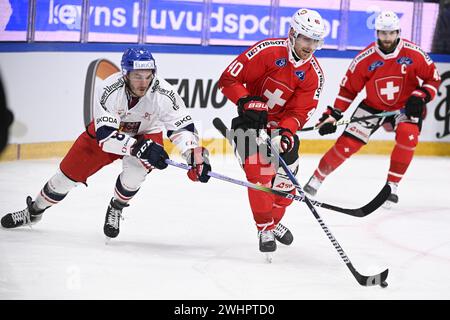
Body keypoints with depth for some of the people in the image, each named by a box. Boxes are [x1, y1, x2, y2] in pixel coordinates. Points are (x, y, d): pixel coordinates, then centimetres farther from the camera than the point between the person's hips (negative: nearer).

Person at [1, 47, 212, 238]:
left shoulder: (164, 94, -33)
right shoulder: (109, 90, -36)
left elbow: (182, 126, -27)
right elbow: (105, 135, -39)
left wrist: (196, 155, -44)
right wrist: (140, 148, -50)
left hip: (147, 133, 0)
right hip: (107, 130, 0)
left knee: (136, 168, -31)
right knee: (69, 173, 4)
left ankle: (116, 208, 1)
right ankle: (34, 211, 31)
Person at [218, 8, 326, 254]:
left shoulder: (313, 74, -9)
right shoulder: (267, 51, -23)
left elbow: (299, 112, -10)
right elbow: (228, 79, -20)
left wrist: (286, 132, -28)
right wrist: (247, 102, -33)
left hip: (282, 124, 5)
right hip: (251, 121, -5)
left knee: (286, 179, 10)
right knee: (259, 173, -18)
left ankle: (274, 222, 36)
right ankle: (265, 229, -3)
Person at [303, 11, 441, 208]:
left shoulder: (413, 54, -17)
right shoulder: (365, 58, -15)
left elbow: (433, 78, -4)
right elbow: (348, 89, -5)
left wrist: (421, 96, -20)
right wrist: (333, 115, -10)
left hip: (404, 107, -1)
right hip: (372, 107, 1)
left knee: (408, 136, -29)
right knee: (347, 143, -7)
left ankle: (392, 185, -15)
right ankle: (317, 179, 13)